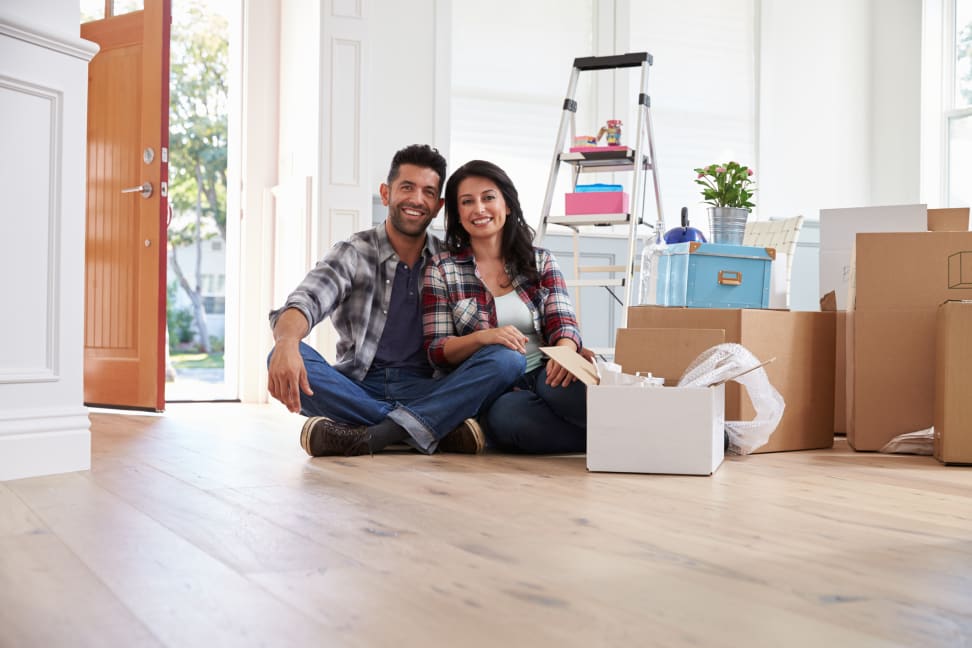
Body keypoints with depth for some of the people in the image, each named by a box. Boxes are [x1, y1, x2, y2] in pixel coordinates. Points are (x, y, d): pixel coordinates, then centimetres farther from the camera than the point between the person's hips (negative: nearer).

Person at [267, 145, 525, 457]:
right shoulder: (353, 254, 2)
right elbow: (305, 302, -16)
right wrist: (287, 343, -40)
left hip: (426, 393, 2)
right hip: (359, 390, -1)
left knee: (508, 360, -23)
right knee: (283, 361, -29)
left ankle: (365, 437, -34)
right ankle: (441, 430, -33)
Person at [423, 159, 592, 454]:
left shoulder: (541, 261, 14)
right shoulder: (442, 269, 8)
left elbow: (563, 322, 2)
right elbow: (437, 351, 1)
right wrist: (484, 337, -20)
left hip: (546, 375, 1)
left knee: (562, 385, -38)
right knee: (506, 415, -39)